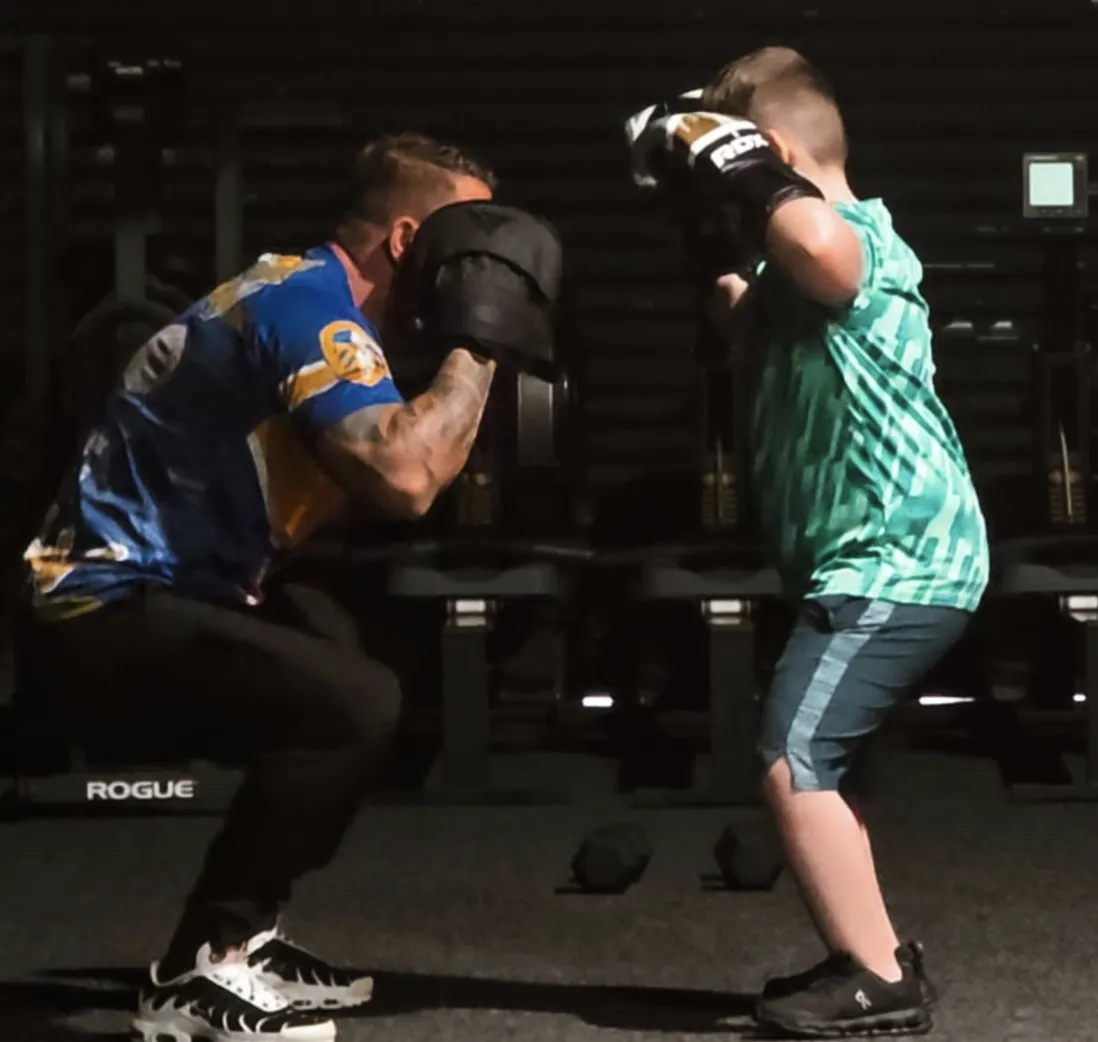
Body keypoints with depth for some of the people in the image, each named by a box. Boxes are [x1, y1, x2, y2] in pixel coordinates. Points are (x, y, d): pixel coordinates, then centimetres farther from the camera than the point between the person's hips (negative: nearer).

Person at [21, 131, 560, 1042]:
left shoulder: (309, 298, 14)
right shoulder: (311, 308, -17)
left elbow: (413, 459, 15)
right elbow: (406, 481, -30)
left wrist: (470, 348, 3)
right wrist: (474, 344, -18)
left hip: (135, 596, 11)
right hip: (109, 608, -11)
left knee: (347, 662, 23)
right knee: (353, 702, -24)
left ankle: (243, 940, 22)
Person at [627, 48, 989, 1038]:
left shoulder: (858, 240, -15)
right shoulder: (811, 264, 17)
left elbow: (813, 242, -43)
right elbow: (747, 323, 39)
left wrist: (737, 170, -26)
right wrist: (716, 240, 22)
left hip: (895, 563, -11)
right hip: (876, 560, 11)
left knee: (797, 764, -12)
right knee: (812, 766, 19)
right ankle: (878, 958, 26)